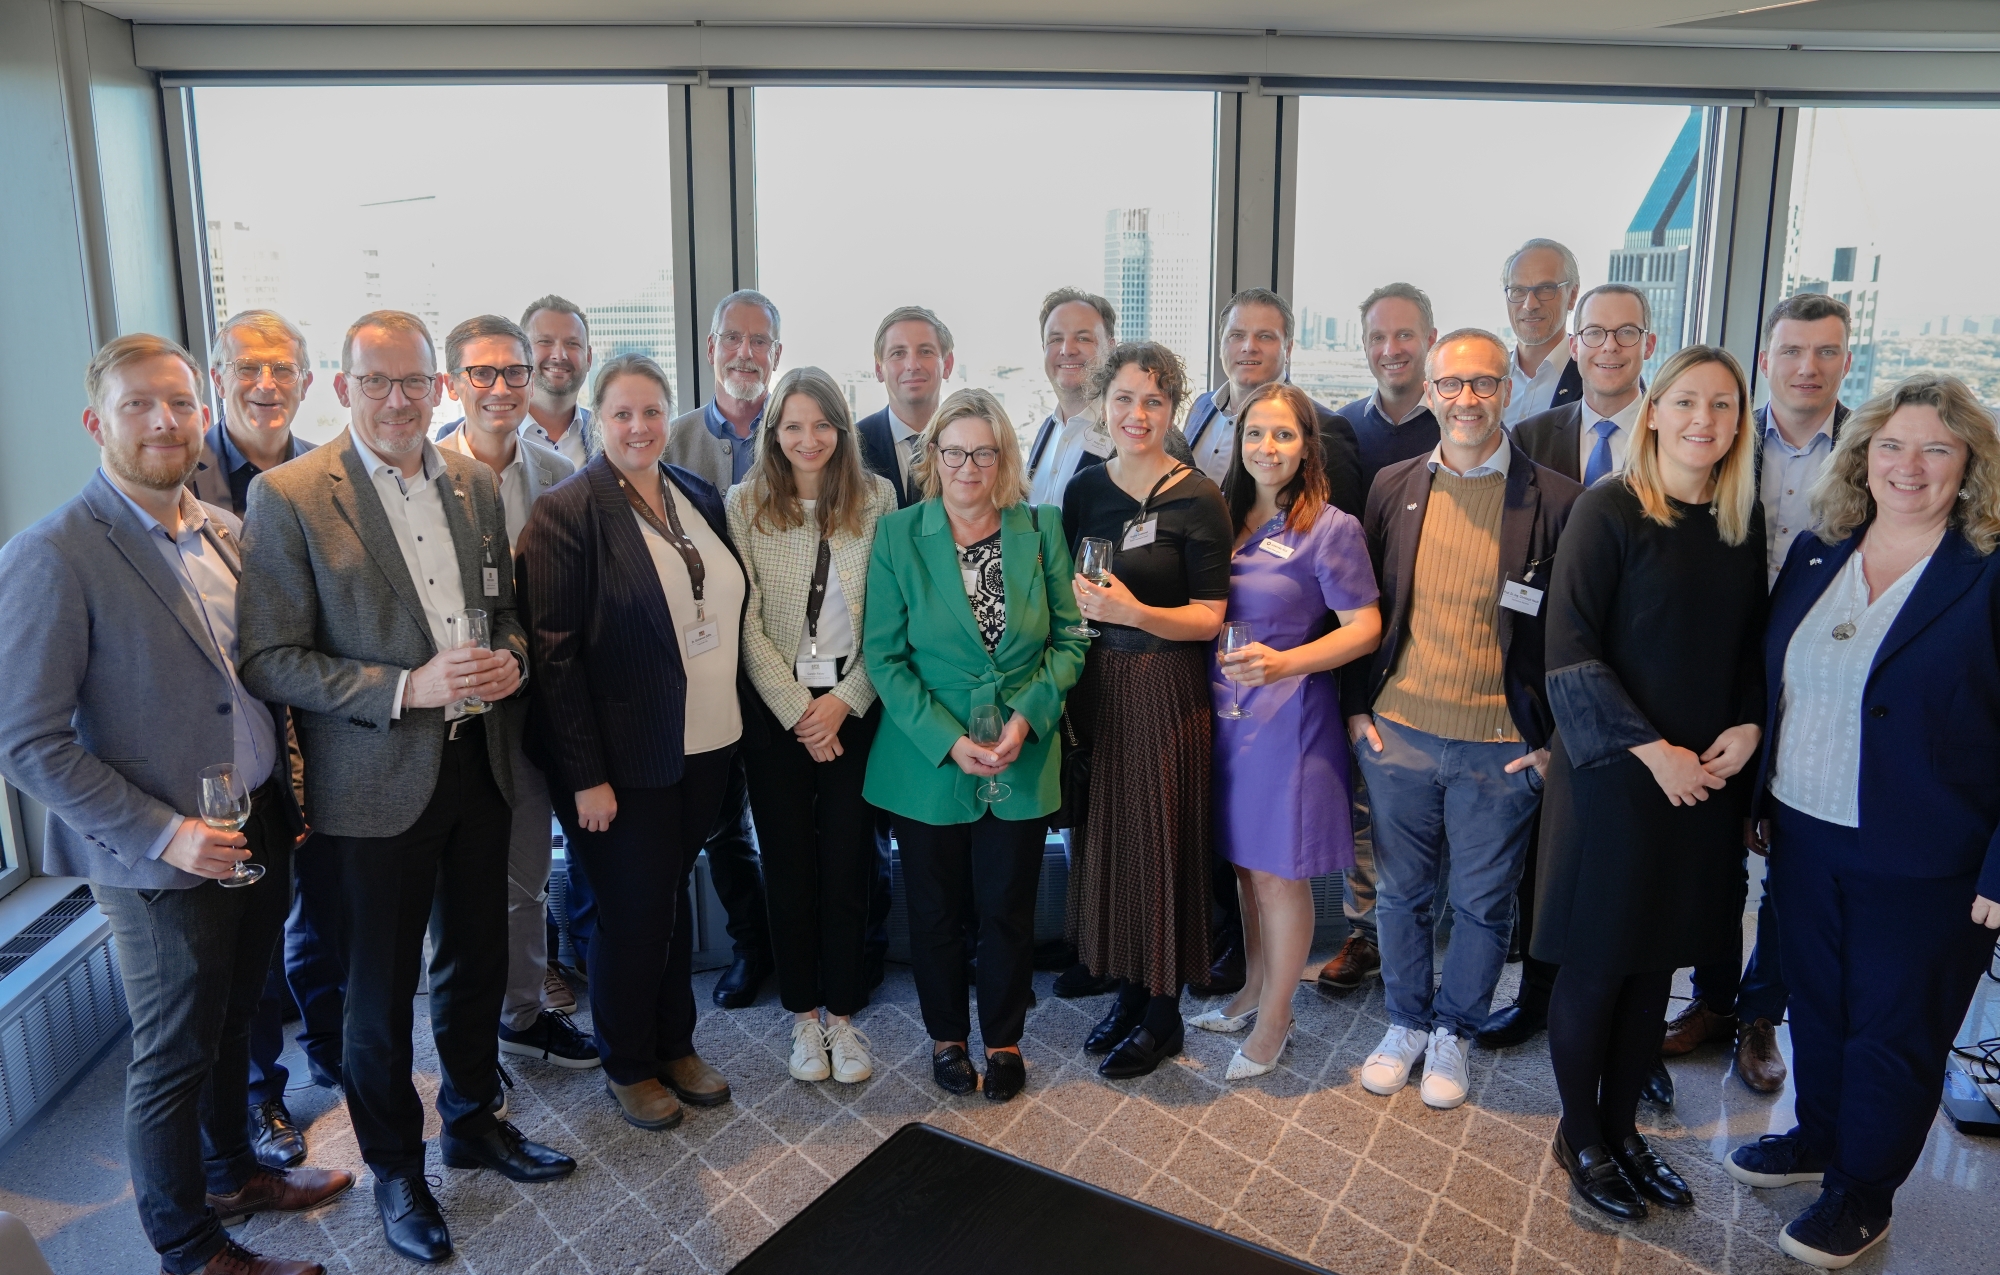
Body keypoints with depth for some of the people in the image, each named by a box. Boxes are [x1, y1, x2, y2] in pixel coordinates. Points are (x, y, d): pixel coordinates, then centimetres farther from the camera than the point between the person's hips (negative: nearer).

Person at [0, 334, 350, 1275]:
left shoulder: (225, 530, 4)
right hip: (164, 862, -6)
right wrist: (165, 835, -20)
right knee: (174, 1056, 11)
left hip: (261, 832, 6)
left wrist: (287, 793, 8)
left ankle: (231, 1173, 46)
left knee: (232, 1022, 23)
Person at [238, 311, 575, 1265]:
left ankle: (473, 1119, 41)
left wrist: (511, 658, -7)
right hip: (376, 783, -4)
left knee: (477, 960, 19)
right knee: (382, 988, 10)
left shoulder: (476, 483, 5)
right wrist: (407, 688, -24)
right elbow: (268, 660, -13)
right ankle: (394, 1168, 31)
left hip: (477, 764, 5)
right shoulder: (288, 497, -11)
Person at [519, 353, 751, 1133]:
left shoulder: (698, 498, 7)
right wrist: (585, 775, -16)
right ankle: (627, 1064, 29)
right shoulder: (567, 511, -11)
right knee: (633, 910, 8)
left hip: (704, 746, 5)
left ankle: (675, 1044, 36)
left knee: (673, 893, 18)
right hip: (623, 758, -5)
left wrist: (735, 722, 8)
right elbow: (553, 652, -14)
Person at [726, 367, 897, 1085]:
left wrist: (845, 699, -9)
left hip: (856, 703, 0)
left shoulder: (877, 498, 1)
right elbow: (745, 622, -4)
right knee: (788, 864, 7)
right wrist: (798, 710, -9)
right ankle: (803, 1014, 23)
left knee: (848, 863, 4)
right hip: (777, 708, 0)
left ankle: (842, 1013, 21)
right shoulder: (746, 503, -1)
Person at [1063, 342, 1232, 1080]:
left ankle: (1163, 1011, 19)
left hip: (1167, 690, -5)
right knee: (1105, 835, 10)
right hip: (1096, 684, 5)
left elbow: (1209, 618, -11)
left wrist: (1134, 612, -24)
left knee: (1162, 839, 2)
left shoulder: (1197, 500, -9)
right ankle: (1128, 988, 28)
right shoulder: (1084, 491, 6)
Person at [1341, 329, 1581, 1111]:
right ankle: (1405, 1024, 34)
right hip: (1397, 731, 2)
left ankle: (1452, 1033, 33)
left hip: (1502, 745, -2)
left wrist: (1554, 737, -5)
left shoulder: (1555, 501, -7)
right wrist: (1357, 705, 5)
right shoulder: (1393, 487, 3)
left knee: (1483, 902, 12)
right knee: (1401, 891, 15)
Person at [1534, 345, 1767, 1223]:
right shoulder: (1609, 510, -10)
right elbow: (1569, 649, -14)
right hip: (1613, 774, -5)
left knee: (1657, 961, 14)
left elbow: (1752, 645, 14)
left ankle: (1622, 1127, 31)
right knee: (1595, 966, 5)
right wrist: (1651, 749, -17)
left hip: (1705, 781, 5)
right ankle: (1580, 1137, 25)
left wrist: (1749, 725, -4)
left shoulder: (1744, 522, 7)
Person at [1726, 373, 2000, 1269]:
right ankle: (1818, 1136, 42)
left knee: (1893, 1031, 12)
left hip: (1925, 864, -5)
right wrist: (1761, 802, 9)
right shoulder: (1815, 555, 3)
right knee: (1815, 1002, 20)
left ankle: (1862, 1193, 30)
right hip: (1804, 837, 5)